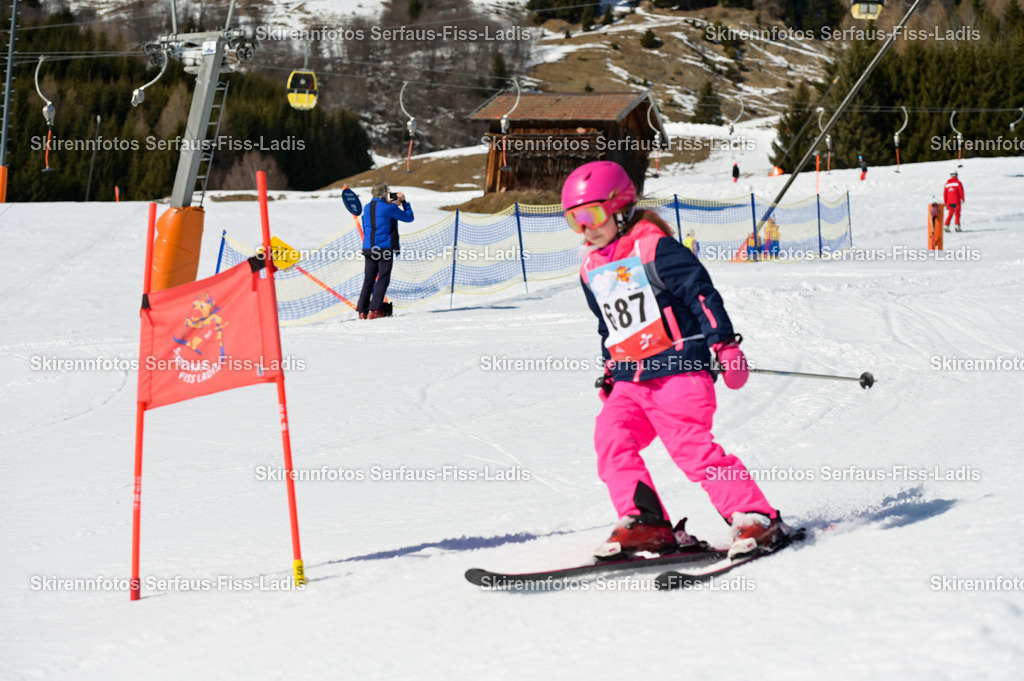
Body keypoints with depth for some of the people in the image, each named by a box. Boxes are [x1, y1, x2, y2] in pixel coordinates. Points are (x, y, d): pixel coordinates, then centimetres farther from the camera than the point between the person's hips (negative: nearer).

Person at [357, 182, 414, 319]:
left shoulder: (367, 208, 8)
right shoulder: (389, 208, -10)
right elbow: (409, 217, 1)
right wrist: (404, 202, 12)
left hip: (368, 248, 6)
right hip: (385, 248, -6)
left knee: (368, 279, 9)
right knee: (383, 279, -4)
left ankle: (362, 310, 6)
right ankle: (375, 310, -13)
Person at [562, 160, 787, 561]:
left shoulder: (654, 247, -7)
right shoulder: (591, 269, 17)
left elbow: (702, 293, -10)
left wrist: (724, 344, -14)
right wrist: (610, 371, 27)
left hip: (678, 368, -7)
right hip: (630, 382, 7)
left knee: (690, 445, -17)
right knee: (611, 438, -13)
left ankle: (757, 518, -11)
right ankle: (644, 523, -10)